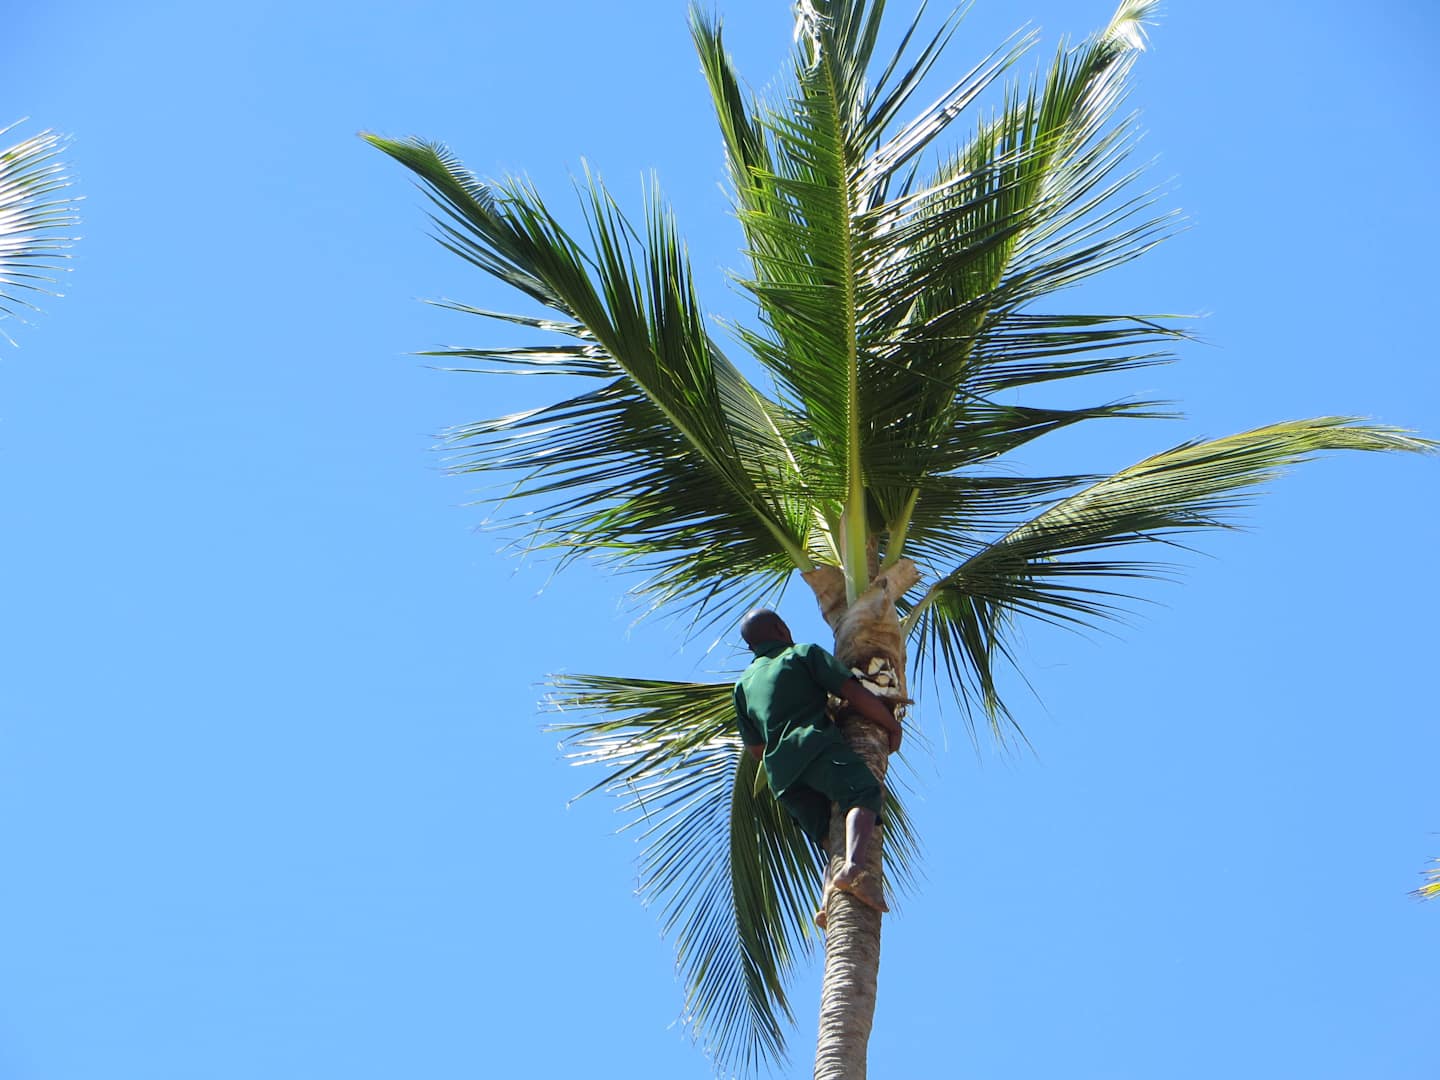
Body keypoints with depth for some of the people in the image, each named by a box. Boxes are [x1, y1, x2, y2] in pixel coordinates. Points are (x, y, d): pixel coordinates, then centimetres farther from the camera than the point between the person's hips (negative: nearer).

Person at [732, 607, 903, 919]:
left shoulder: (744, 684, 31)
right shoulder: (804, 653, 16)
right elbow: (855, 694, 5)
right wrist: (892, 724, 17)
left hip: (779, 772, 6)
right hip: (815, 746, -6)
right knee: (864, 792, -25)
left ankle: (830, 901, -23)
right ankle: (853, 867, -52)